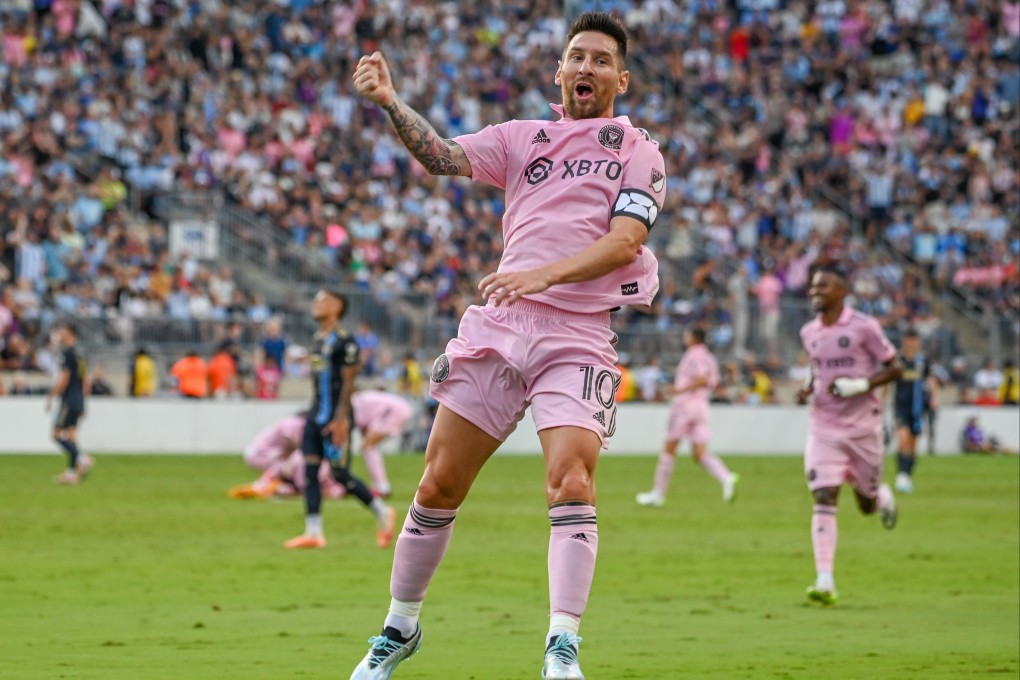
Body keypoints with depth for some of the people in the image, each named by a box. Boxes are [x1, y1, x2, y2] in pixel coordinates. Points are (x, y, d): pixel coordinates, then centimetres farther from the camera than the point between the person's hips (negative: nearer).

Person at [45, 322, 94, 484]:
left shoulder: (69, 354, -12)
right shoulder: (80, 355, 15)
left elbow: (63, 379, -17)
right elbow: (86, 381, 20)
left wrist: (50, 397, -11)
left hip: (69, 400, -9)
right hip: (78, 401, 9)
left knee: (58, 434, -8)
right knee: (71, 436, 7)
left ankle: (81, 459, -21)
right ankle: (72, 472, 4)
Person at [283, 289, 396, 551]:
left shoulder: (344, 341, -12)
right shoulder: (318, 339, 14)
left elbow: (348, 382, -15)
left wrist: (341, 419, -20)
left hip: (334, 418, -9)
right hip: (316, 415, 9)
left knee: (340, 474, -5)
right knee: (310, 471, 1)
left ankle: (382, 513, 12)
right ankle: (313, 532, 1)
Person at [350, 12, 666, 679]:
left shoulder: (639, 153, 7)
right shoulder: (522, 138, 16)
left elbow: (623, 241, -8)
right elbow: (442, 155, 1)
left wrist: (544, 275, -23)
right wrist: (391, 102, -16)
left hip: (580, 336, -3)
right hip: (497, 325, 3)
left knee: (571, 485, -21)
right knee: (438, 485, 4)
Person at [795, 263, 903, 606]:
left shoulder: (863, 327, -10)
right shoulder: (809, 333, 6)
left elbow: (895, 368, -6)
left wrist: (861, 385, -21)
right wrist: (808, 389, 1)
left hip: (862, 425, -3)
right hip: (824, 427, 3)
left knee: (866, 504, 8)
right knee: (824, 499, -12)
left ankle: (883, 497, 48)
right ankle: (825, 581, -16)